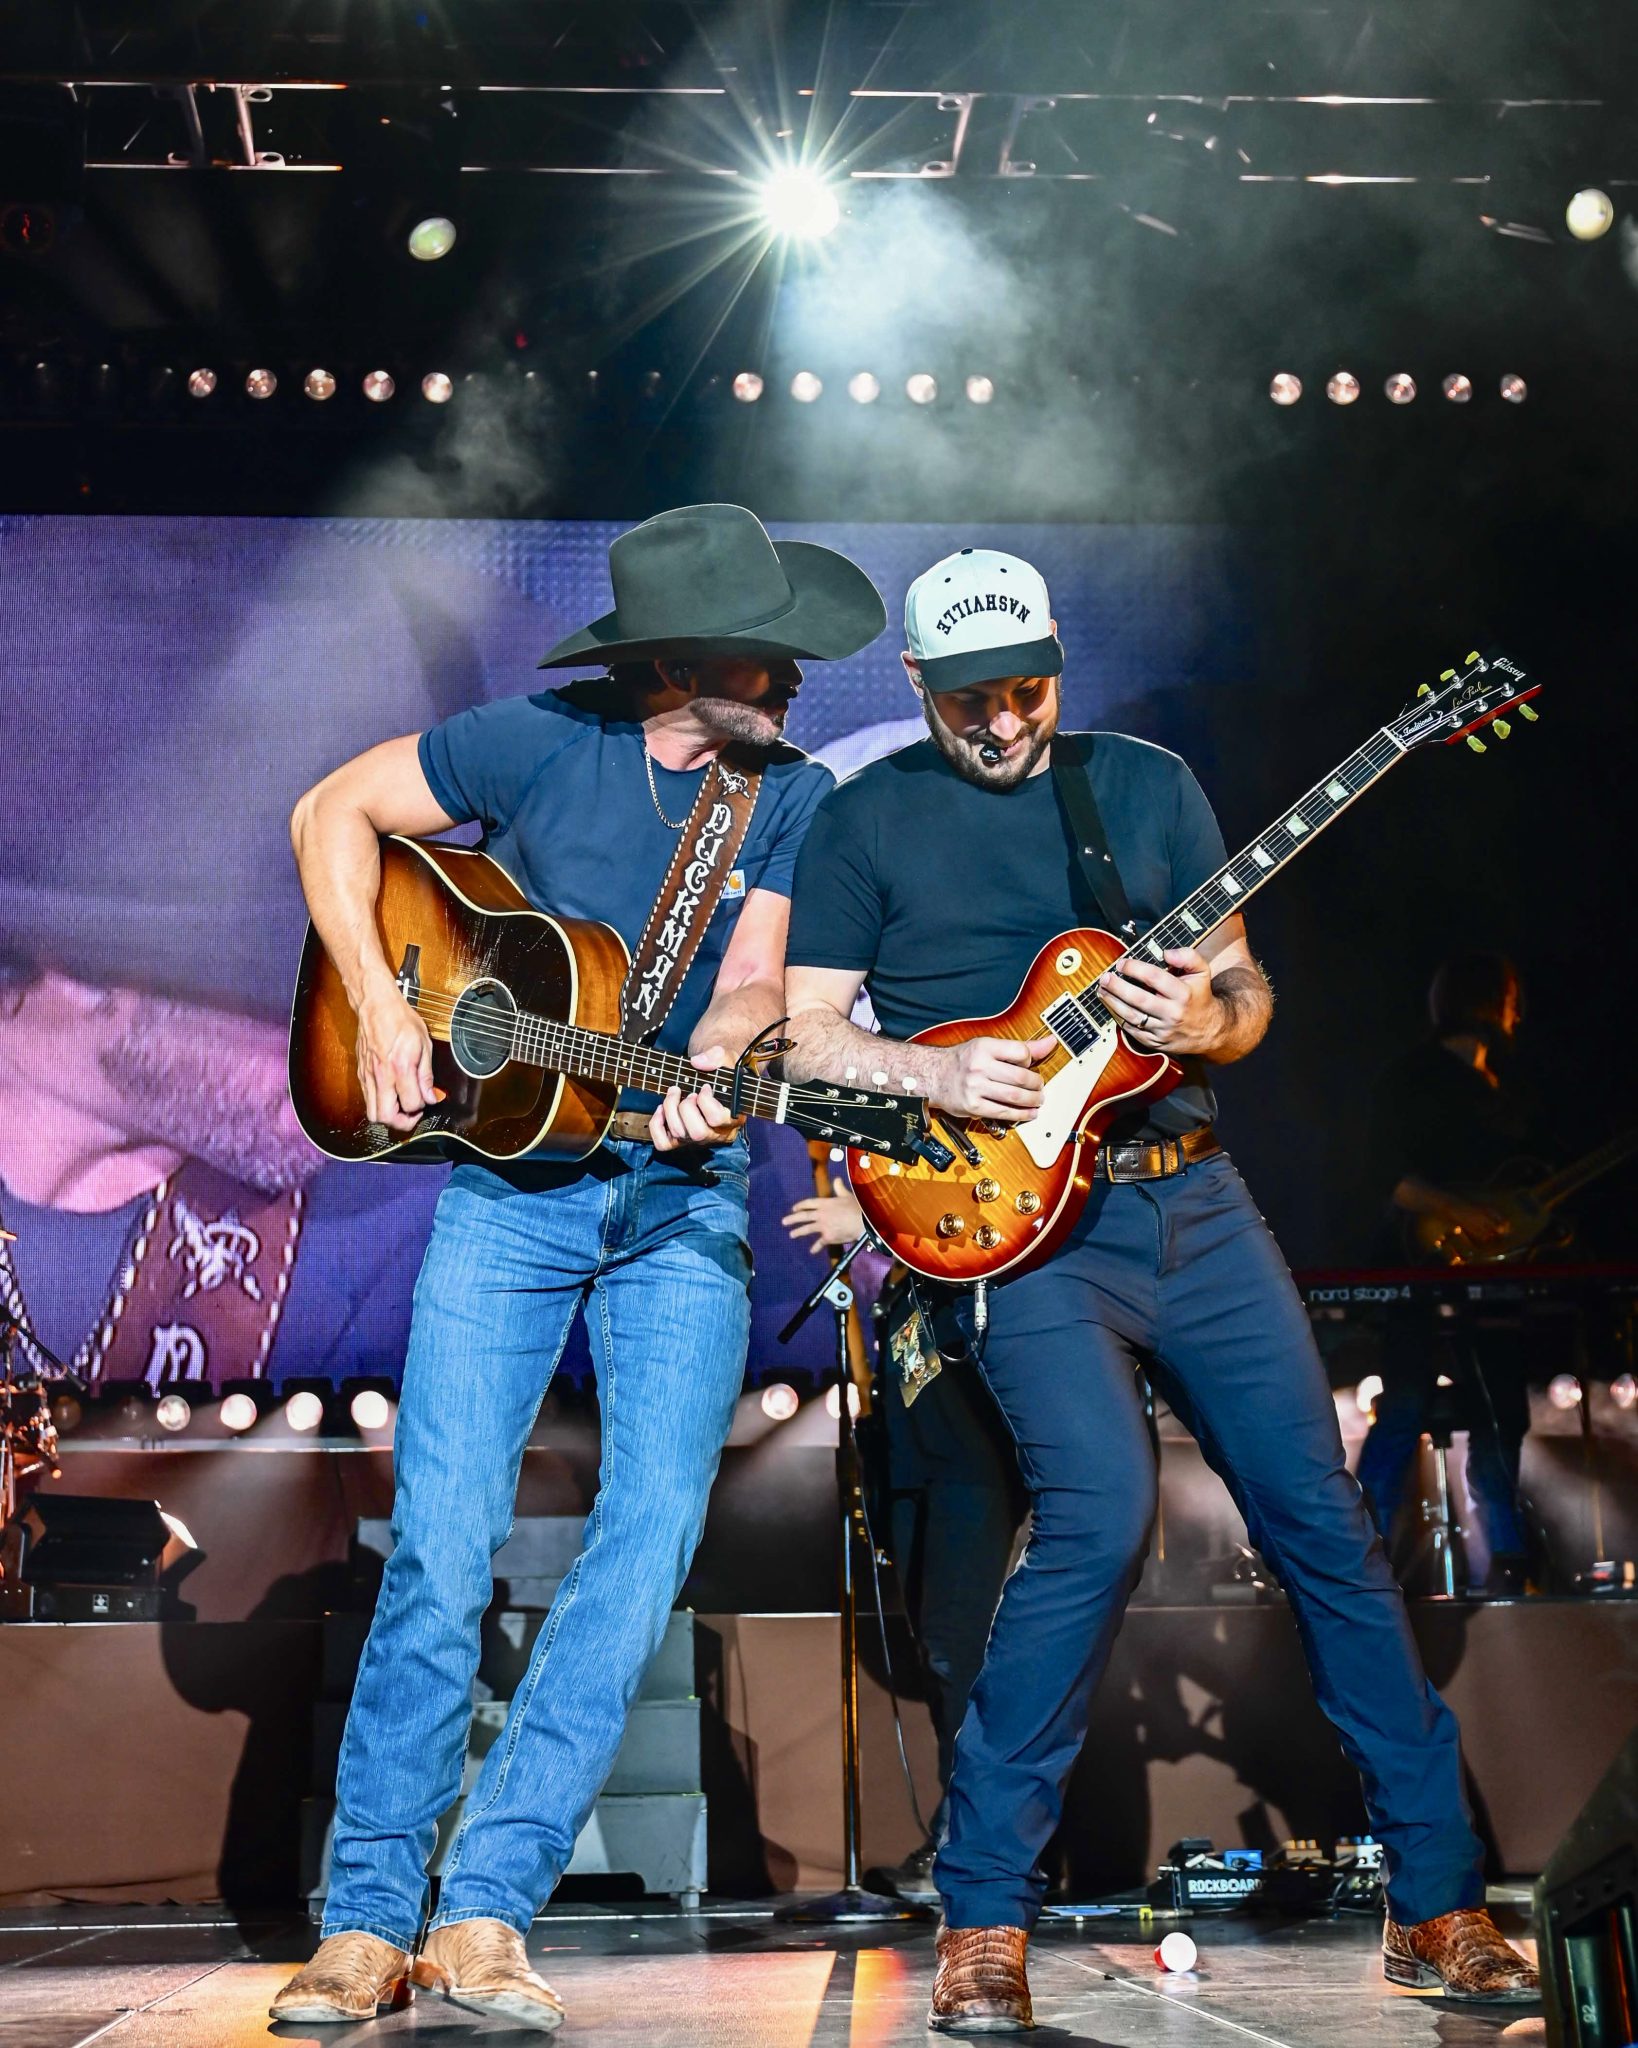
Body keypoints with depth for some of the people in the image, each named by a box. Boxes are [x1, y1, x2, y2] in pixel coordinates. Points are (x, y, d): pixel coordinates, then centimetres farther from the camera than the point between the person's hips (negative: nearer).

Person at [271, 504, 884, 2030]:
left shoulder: (792, 797, 3)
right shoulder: (541, 746, -5)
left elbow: (751, 984, -6)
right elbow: (332, 811, 3)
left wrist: (701, 1082, -27)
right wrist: (380, 1006, -7)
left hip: (682, 1201, 2)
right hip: (508, 1178, -2)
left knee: (655, 1531, -13)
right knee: (442, 1543, -8)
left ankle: (486, 1907, -9)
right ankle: (367, 1920, 4)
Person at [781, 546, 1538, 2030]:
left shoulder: (1150, 783, 12)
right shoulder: (866, 819, 5)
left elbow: (1248, 987, 13)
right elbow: (808, 1032, 3)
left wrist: (1206, 1020, -10)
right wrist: (937, 1075, -15)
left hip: (1192, 1198, 4)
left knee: (1322, 1515, 2)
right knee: (1104, 1509, -24)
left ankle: (1438, 1901, 15)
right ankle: (985, 1917, -9)